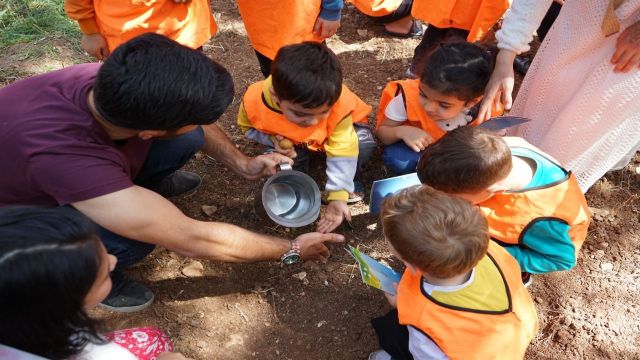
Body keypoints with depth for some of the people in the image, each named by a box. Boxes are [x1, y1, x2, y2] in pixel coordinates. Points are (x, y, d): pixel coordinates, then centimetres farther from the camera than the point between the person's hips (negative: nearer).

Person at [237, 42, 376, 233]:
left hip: (341, 127, -1)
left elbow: (341, 151, -33)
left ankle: (347, 181, 2)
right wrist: (273, 140, -30)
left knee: (363, 147, -28)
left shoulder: (339, 105, -40)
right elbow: (248, 127, -11)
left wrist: (338, 196, -37)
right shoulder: (255, 100, -35)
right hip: (290, 138, 1)